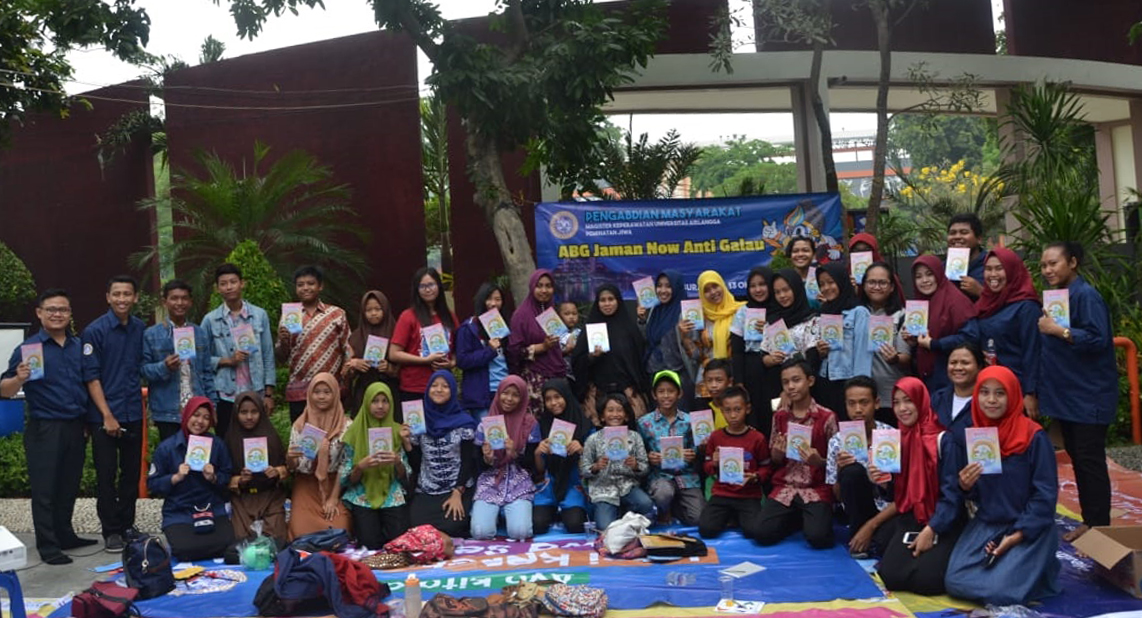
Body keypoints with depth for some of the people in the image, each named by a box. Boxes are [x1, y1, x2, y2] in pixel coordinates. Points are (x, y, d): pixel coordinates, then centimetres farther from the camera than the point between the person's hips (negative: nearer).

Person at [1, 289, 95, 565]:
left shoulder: (80, 346, 9)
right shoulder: (28, 348, -6)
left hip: (75, 428, 5)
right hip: (44, 429, -5)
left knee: (69, 486, 13)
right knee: (44, 489, 1)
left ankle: (65, 535, 25)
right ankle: (47, 545, 6)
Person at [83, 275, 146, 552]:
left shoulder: (141, 329, 4)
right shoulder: (95, 331, -8)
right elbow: (91, 376, -10)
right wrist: (107, 416, -13)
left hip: (133, 414, 4)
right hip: (104, 415, -4)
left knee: (132, 473, 11)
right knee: (106, 475, 2)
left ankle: (127, 524, 24)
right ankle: (111, 531, 13)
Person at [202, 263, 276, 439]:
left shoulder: (259, 315, 2)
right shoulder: (210, 320, 1)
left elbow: (268, 357, 4)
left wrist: (269, 394, 1)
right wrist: (226, 360, -12)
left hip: (255, 393, 0)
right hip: (225, 396, 0)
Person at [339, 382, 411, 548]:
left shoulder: (398, 431, 3)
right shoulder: (354, 432, 0)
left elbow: (405, 476, 3)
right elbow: (347, 479, -1)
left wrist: (397, 462, -18)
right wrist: (361, 466, -21)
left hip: (392, 496, 1)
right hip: (362, 497, -1)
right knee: (370, 544, -17)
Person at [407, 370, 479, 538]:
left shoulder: (464, 422, -1)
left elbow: (468, 461, -5)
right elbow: (415, 462, 7)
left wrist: (457, 494, -13)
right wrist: (406, 442, -11)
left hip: (458, 489, -2)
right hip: (425, 491, 2)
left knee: (449, 528, -24)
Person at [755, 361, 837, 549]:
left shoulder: (827, 417, -6)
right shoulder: (779, 416, 7)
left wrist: (818, 461, -22)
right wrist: (778, 453, -9)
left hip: (817, 489, -3)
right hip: (784, 488, 4)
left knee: (818, 538, -27)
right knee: (762, 534, -16)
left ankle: (808, 517, 9)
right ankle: (796, 519, 14)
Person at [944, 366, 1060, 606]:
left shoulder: (1034, 437, -13)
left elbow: (1046, 494, -11)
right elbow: (968, 493, 7)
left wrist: (1018, 535, -16)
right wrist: (963, 485, -18)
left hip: (1029, 529, -4)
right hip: (985, 524, 4)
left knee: (1002, 591, -20)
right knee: (955, 583, -12)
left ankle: (1038, 568, 11)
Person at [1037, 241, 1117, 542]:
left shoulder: (1086, 296, -15)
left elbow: (1098, 339, -24)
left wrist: (1058, 330, -25)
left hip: (1088, 396, -9)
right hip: (1066, 394, 9)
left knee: (1090, 460, -4)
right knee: (1076, 457, 13)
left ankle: (1098, 525, 4)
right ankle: (1089, 519, 22)